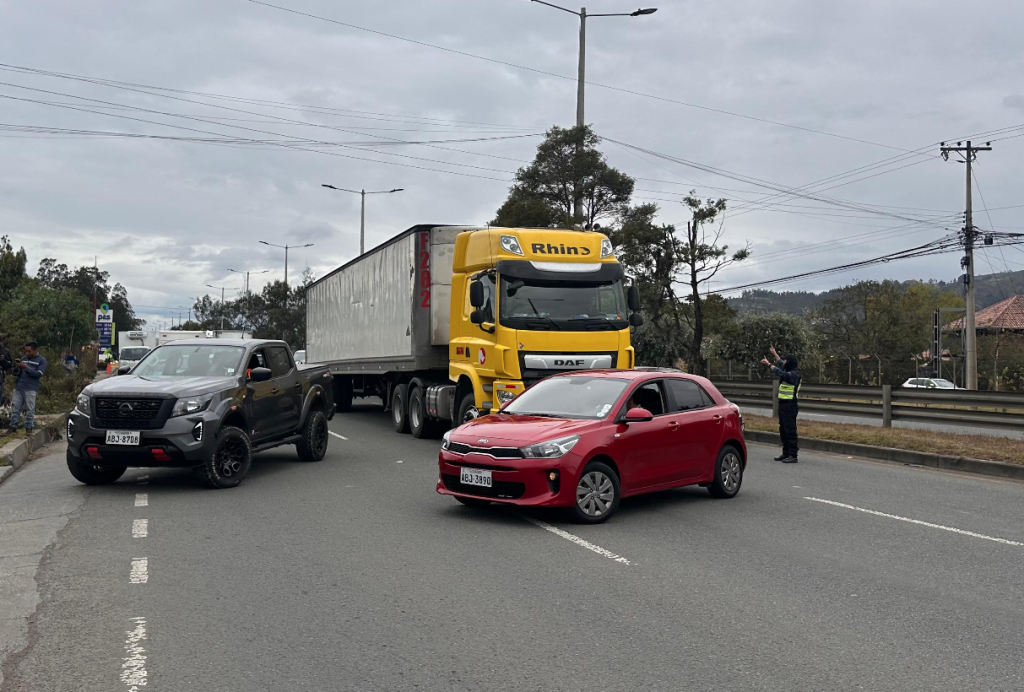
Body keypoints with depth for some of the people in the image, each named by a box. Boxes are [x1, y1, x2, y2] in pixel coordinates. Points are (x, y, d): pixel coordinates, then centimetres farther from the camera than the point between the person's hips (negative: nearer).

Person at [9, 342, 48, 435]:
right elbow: (17, 374, 14)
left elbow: (38, 374, -11)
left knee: (30, 410, -4)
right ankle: (13, 427, 6)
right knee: (15, 408, 3)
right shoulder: (23, 359, 13)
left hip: (31, 389, -4)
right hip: (18, 387, 4)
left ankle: (29, 428, 0)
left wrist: (26, 367, -16)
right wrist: (17, 368, -8)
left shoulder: (41, 360, 0)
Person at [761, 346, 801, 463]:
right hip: (783, 404, 10)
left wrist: (769, 364, -25)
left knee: (790, 430, -10)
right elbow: (781, 365, 34)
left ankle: (793, 455, -9)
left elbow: (781, 373, -30)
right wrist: (775, 354, 44)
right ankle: (786, 453, 20)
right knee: (783, 430, 13)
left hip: (790, 405, -10)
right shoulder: (788, 372, 14)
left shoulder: (794, 374, -15)